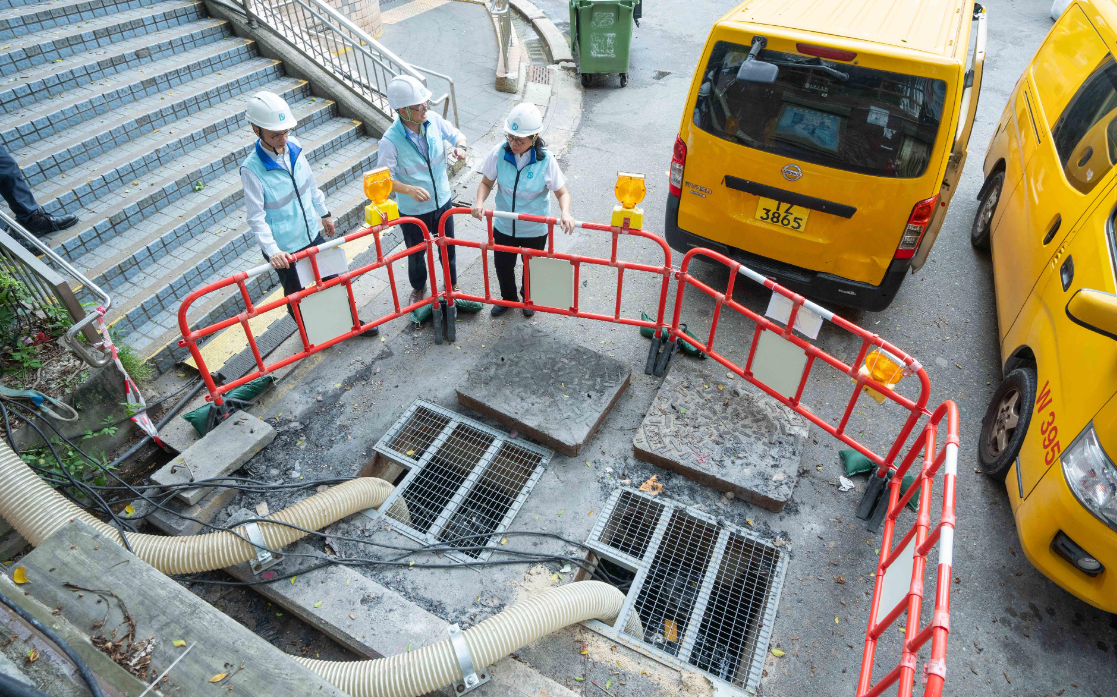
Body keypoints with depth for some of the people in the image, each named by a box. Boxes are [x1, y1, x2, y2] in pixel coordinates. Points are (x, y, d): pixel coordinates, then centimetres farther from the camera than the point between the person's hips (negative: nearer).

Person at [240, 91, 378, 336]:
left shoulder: (293, 146, -6)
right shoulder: (252, 169, -22)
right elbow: (257, 217, -22)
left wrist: (324, 213, 18)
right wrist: (272, 250, -33)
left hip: (312, 233, 5)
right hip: (284, 248, -5)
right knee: (296, 295, 14)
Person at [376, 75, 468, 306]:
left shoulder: (433, 120, -15)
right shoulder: (391, 140, -26)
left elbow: (456, 134, 3)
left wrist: (460, 146, -21)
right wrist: (409, 189, -38)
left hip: (442, 201, 3)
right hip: (413, 210, -3)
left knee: (448, 247, 21)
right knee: (416, 253, 19)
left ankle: (452, 284, 48)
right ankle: (418, 288, 48)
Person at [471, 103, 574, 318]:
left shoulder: (546, 161, -21)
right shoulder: (499, 153, -16)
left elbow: (562, 192, -15)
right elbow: (486, 182, -4)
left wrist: (565, 213, -36)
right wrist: (479, 202, -25)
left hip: (535, 229, -2)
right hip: (504, 226, 2)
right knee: (503, 266, 19)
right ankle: (508, 297, 50)